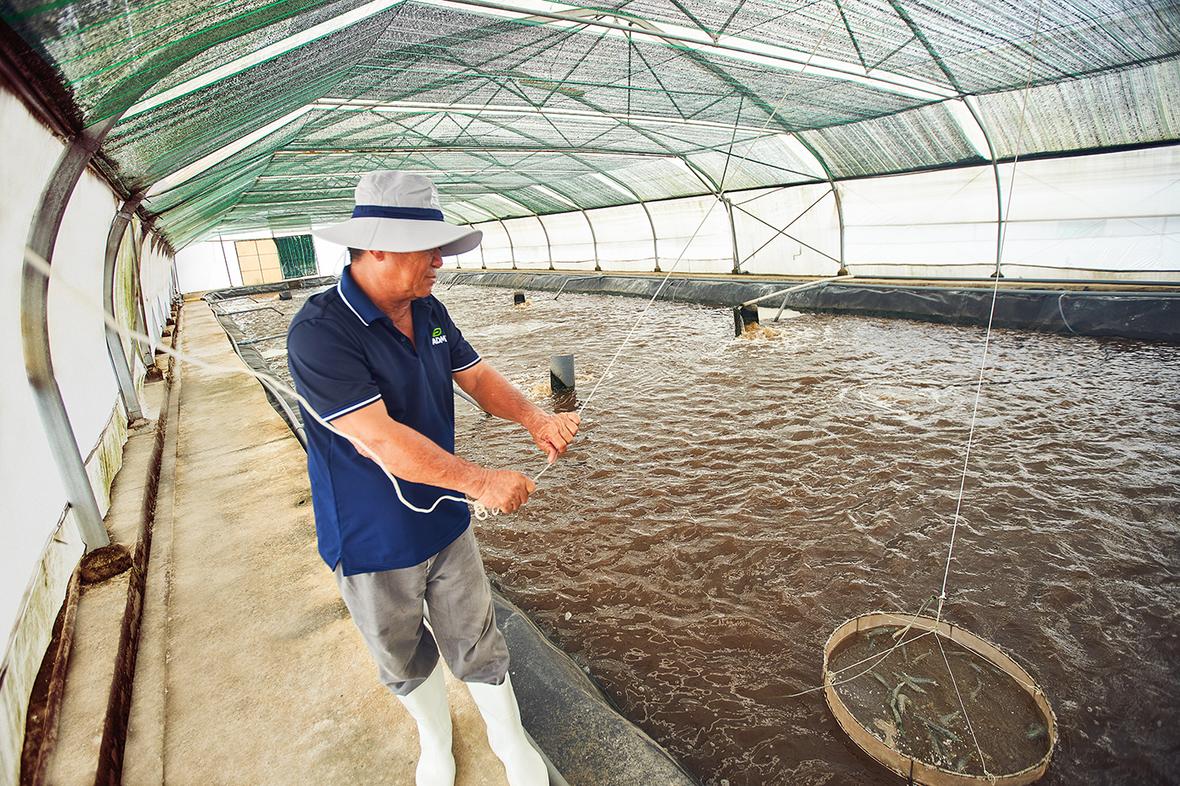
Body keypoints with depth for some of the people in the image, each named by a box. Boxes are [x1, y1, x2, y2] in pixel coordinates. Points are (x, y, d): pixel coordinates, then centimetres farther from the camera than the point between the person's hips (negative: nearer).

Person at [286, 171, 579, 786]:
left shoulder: (428, 311, -3)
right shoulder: (319, 332, -26)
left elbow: (476, 376, 5)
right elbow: (379, 439, -32)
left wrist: (534, 419, -13)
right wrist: (481, 482, -28)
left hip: (445, 523, 4)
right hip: (373, 545, -4)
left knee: (477, 647, 17)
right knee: (406, 662, 23)